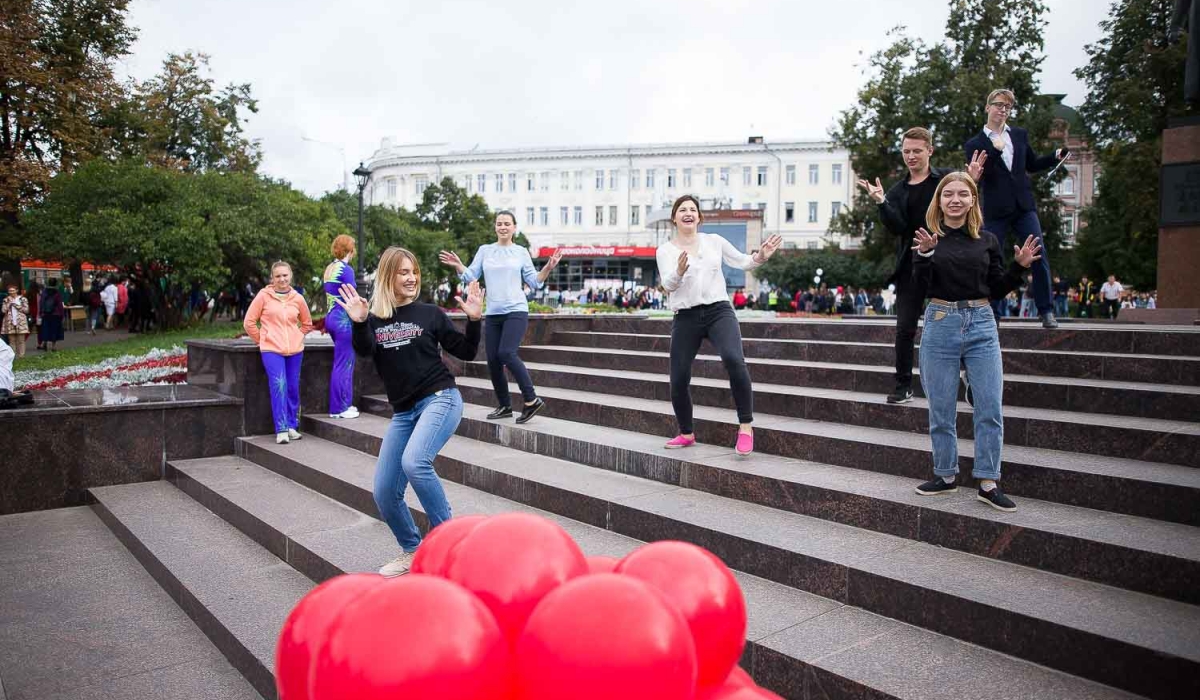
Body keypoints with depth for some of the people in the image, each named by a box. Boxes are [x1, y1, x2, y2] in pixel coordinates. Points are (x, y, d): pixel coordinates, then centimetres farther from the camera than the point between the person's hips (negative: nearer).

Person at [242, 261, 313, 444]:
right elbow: (249, 322, 4)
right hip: (271, 350, -3)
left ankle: (292, 426, 19)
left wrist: (297, 337, 12)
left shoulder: (298, 298, 8)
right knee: (279, 386, -14)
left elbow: (307, 323, 23)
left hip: (295, 350, 3)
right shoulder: (263, 296, 1)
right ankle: (281, 430, -11)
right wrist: (261, 340, 6)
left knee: (293, 388, 6)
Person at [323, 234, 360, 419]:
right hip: (344, 319, -9)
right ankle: (338, 408, 2)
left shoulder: (329, 269, 13)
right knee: (343, 364, -3)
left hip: (331, 317, 9)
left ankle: (344, 404, 21)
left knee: (342, 363, 16)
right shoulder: (346, 270, -13)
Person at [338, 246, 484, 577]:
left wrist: (474, 320, -10)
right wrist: (358, 323, -31)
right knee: (384, 493, 1)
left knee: (414, 462, -30)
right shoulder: (374, 320, 7)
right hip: (403, 412, 4)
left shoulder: (430, 314, 2)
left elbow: (466, 352, 5)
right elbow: (364, 351, -13)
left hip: (440, 399, -4)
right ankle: (412, 552, 25)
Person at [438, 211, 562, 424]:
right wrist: (458, 266, -11)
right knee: (493, 360, 3)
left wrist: (548, 267, -9)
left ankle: (532, 400, -10)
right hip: (493, 313, 4)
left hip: (516, 311, -4)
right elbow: (471, 277, 6)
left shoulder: (521, 252, 5)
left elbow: (534, 282, 5)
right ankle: (504, 406, 19)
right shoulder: (484, 250, 9)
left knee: (506, 353, -22)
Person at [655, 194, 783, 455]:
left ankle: (746, 427, -17)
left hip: (718, 311, 0)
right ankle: (686, 434, 26)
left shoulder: (714, 241, 10)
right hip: (686, 317, 1)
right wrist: (679, 272, -32)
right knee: (678, 379, 1)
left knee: (734, 360, -28)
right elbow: (667, 284, -10)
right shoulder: (665, 250, 5)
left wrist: (760, 256, -4)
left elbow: (742, 262, 17)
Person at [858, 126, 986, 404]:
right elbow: (897, 227, -4)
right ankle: (904, 386, 13)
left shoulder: (948, 177, 3)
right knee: (905, 329, 3)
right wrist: (881, 201, -19)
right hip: (911, 267, 2)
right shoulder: (898, 190, 9)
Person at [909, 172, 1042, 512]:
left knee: (991, 408, -1)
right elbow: (921, 288, -9)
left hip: (981, 324, 2)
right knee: (941, 409, 7)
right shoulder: (929, 239, 0)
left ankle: (988, 484, 8)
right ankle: (946, 476, 22)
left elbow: (996, 290, 11)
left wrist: (1019, 267, -4)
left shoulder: (987, 241, 7)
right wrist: (925, 255, -23)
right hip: (940, 324, -2)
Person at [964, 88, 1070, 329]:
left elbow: (1032, 164, 21)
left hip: (1024, 207, 3)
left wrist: (1055, 157, 6)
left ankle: (1046, 311, 1)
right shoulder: (975, 143, 1)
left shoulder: (1020, 135, 12)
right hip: (996, 211, -3)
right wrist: (995, 150, -20)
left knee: (1039, 257, -5)